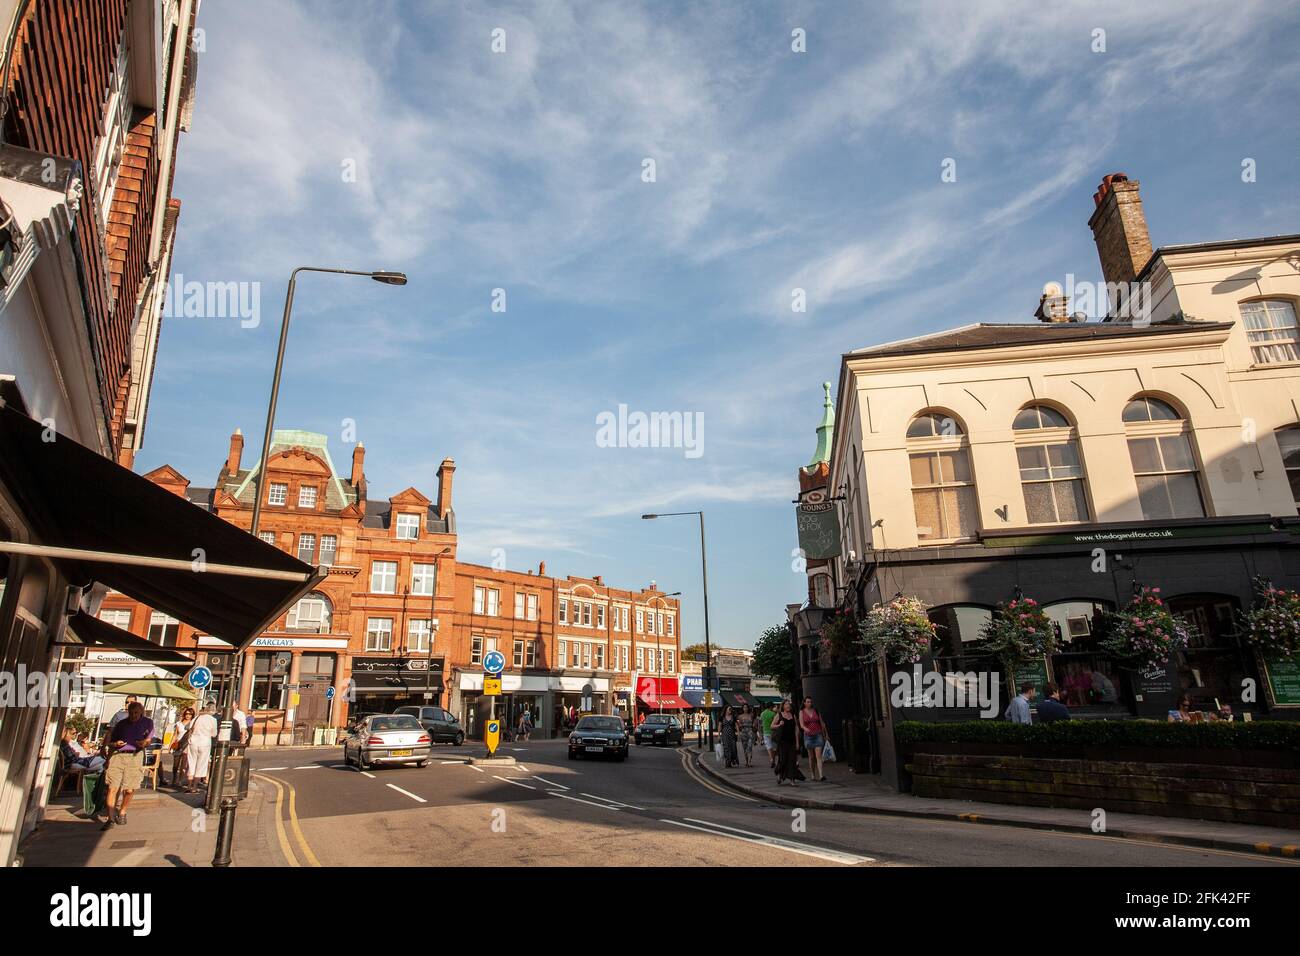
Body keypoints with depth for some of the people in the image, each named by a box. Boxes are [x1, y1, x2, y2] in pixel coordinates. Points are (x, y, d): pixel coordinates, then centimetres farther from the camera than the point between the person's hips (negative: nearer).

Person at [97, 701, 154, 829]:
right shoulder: (121, 724, 14)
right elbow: (109, 742, 18)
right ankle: (111, 819, -5)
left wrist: (144, 743, -16)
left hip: (135, 756, -1)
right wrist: (115, 744, -4)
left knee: (129, 790, -1)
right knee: (112, 788, -9)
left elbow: (148, 740, 6)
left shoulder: (148, 723, 10)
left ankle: (122, 813, 23)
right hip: (117, 755, 1)